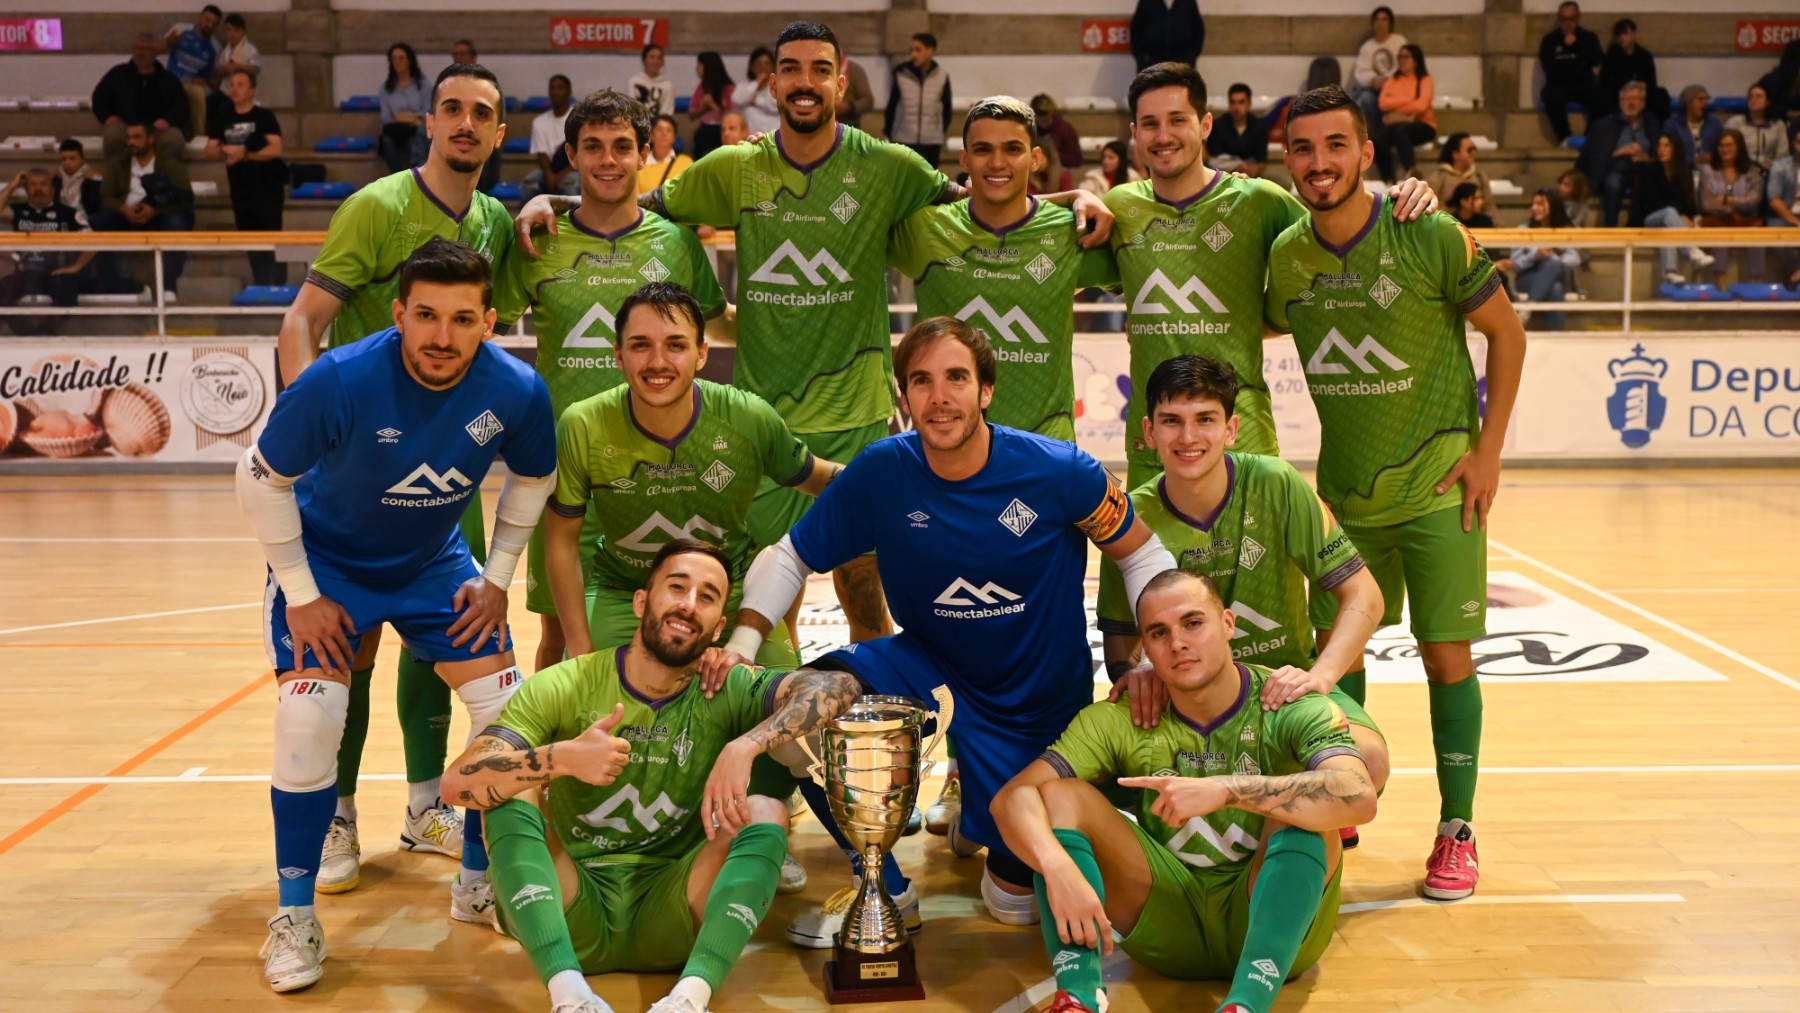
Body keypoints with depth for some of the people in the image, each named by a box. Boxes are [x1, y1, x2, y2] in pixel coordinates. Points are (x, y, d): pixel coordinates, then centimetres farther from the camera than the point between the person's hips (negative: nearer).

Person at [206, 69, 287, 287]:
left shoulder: (264, 117, -2)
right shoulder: (223, 119, 12)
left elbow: (275, 149, -14)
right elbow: (209, 152, 9)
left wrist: (244, 154, -17)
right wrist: (225, 151, -12)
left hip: (268, 187, -5)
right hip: (240, 189, 6)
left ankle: (279, 287, -11)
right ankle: (260, 287, 15)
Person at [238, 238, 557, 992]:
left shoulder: (516, 392, -24)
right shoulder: (340, 380, -32)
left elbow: (532, 480, -1)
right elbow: (261, 480, -17)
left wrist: (496, 579, -2)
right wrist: (301, 595, -15)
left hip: (434, 563, 3)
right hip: (328, 561, -3)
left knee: (508, 708, -5)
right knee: (308, 718, -18)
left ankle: (479, 883, 17)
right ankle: (295, 915, 1)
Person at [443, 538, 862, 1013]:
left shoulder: (727, 693, -3)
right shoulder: (563, 688, -5)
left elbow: (839, 685, -19)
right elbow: (459, 780, -16)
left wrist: (743, 747, -33)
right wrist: (562, 757, -34)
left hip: (669, 921, 0)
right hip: (569, 919, 0)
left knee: (765, 811, -19)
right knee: (512, 789, -20)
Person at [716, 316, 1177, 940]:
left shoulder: (1057, 472, -19)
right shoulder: (880, 473, -13)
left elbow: (1145, 559, -6)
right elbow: (789, 558, -3)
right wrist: (743, 642, -20)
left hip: (1037, 704, -2)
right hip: (928, 668, 2)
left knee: (1018, 894, -7)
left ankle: (984, 812, 33)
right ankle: (886, 890, -2)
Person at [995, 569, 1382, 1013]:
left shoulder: (1289, 707, -11)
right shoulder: (1121, 721, -4)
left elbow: (1359, 798, -32)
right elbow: (1013, 797, -15)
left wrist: (1226, 789, -42)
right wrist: (1059, 867, -36)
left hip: (1278, 928, -2)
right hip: (1170, 928, 3)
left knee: (1301, 810, -29)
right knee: (1060, 795, -15)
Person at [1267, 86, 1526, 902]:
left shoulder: (1432, 238, -15)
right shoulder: (1284, 255, -4)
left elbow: (1506, 331, -5)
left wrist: (1486, 451, -9)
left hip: (1437, 487, -4)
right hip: (1344, 492, 4)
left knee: (1446, 656, -2)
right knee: (1334, 648, 7)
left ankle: (1457, 833, 13)